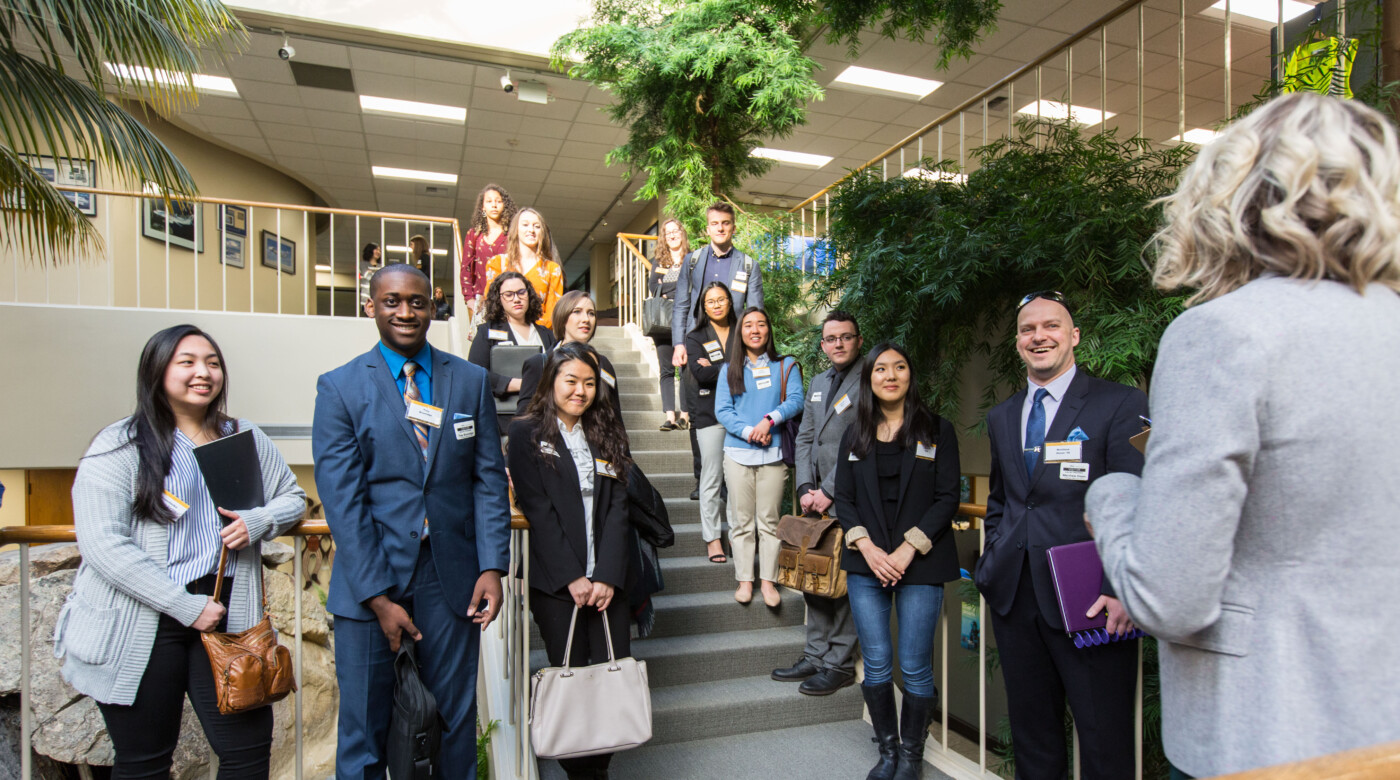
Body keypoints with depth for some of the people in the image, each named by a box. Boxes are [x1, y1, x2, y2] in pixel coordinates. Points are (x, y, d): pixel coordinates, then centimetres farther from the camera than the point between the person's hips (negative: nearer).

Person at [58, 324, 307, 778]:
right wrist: (186, 606, -16)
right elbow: (103, 545, -13)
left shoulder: (245, 439, 8)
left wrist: (258, 521, -8)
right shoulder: (119, 446, -5)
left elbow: (292, 498, 16)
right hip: (139, 625, -3)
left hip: (224, 616, 3)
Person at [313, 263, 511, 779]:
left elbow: (489, 479, 3)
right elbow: (342, 500, -7)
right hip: (368, 582, -1)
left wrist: (492, 566, -6)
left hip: (451, 580, 2)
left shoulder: (472, 381, 5)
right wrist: (378, 596, -11)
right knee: (364, 728, 11)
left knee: (457, 721, 14)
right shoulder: (339, 388, -1)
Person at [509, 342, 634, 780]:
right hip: (556, 581, -3)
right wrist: (572, 577, -12)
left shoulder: (606, 432, 11)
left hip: (606, 579, 3)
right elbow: (537, 510, -7)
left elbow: (617, 507, 3)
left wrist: (608, 576, -7)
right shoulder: (527, 433, 0)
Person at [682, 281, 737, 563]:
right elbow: (702, 374, -9)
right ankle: (712, 537, 11)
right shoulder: (695, 338, 7)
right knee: (712, 479, 1)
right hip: (709, 415, -2)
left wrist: (716, 368, -11)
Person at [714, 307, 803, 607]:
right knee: (741, 521, 5)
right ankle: (745, 580, 14)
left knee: (769, 521, 3)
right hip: (738, 453, 1)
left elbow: (796, 400, -5)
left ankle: (768, 580, 12)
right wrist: (749, 432, -14)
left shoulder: (785, 366, 8)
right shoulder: (730, 369, 9)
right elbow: (722, 410, 0)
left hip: (773, 453, -1)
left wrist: (770, 419, -20)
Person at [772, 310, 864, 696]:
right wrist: (805, 488, 2)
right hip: (818, 501, 7)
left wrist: (828, 491, -13)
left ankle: (839, 664, 15)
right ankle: (815, 656, 25)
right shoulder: (818, 382, 17)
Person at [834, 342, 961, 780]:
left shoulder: (937, 430, 2)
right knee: (876, 664, 6)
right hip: (867, 563, 2)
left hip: (921, 563, -2)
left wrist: (907, 550, -12)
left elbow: (948, 498, -3)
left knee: (914, 668, 2)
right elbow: (843, 498, 7)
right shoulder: (855, 435, 10)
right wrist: (867, 547, -8)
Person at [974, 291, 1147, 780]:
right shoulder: (1001, 417, 15)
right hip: (1014, 594, 5)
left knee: (1105, 739, 4)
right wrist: (993, 560, 10)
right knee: (1031, 731, 16)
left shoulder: (1121, 404, -3)